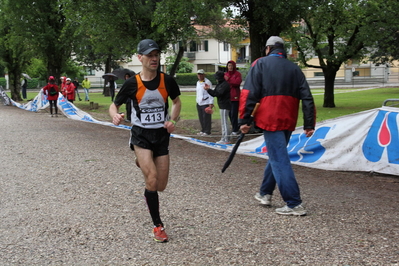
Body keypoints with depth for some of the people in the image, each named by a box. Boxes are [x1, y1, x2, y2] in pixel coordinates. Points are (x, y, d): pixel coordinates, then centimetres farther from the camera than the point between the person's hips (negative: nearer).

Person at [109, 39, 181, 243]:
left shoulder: (167, 81, -5)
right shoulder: (131, 84, -10)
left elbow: (176, 101, 14)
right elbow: (114, 105, 1)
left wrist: (172, 120, -4)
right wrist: (115, 116, -23)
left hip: (162, 135, 3)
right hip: (141, 135, -3)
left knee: (161, 186, 4)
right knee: (152, 179, -19)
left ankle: (143, 164, 41)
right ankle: (157, 225, -2)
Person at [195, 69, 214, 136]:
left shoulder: (207, 82, -9)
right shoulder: (198, 82, 15)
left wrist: (211, 103, -18)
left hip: (206, 103, -8)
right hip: (199, 103, 8)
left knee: (206, 118, -7)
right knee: (201, 118, 11)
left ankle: (207, 131, -1)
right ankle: (203, 130, 20)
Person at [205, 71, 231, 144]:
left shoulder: (225, 84, -15)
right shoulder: (220, 84, 16)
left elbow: (218, 93, -21)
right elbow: (215, 93, 15)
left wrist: (209, 89, -16)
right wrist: (209, 89, 2)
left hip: (225, 106, -11)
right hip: (222, 105, 11)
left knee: (224, 122, -9)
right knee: (223, 123, 15)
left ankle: (226, 140, -6)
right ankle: (224, 138, 22)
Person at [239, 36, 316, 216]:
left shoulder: (261, 64, 2)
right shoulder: (294, 68, 13)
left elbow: (249, 93, -8)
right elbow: (307, 98, 8)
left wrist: (244, 119, -7)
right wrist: (309, 124, 9)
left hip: (270, 120, -5)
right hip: (288, 122, 5)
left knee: (280, 160, -5)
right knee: (275, 156, 21)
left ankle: (294, 204, -8)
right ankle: (265, 193, 32)